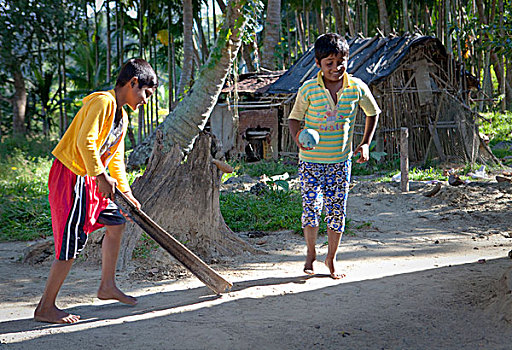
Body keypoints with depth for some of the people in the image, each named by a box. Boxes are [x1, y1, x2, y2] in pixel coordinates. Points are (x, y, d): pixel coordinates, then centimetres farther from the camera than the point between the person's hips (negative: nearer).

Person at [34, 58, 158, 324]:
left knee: (116, 222, 16)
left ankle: (107, 287, 27)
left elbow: (116, 158, 22)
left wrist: (126, 192, 19)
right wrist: (102, 177, -23)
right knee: (73, 242, -8)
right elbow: (85, 141, -25)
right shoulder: (102, 102, -15)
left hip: (90, 180, 10)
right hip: (71, 176, -10)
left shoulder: (122, 116, 16)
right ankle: (45, 308, 2)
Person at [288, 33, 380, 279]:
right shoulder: (308, 90, -10)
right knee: (311, 207, -2)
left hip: (340, 161, 1)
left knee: (337, 210, 5)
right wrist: (299, 137, -21)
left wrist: (365, 143, 5)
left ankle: (331, 258, 23)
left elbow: (372, 113, 12)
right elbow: (294, 118, 0)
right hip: (310, 160, -1)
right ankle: (310, 253, 21)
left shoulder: (357, 87, -5)